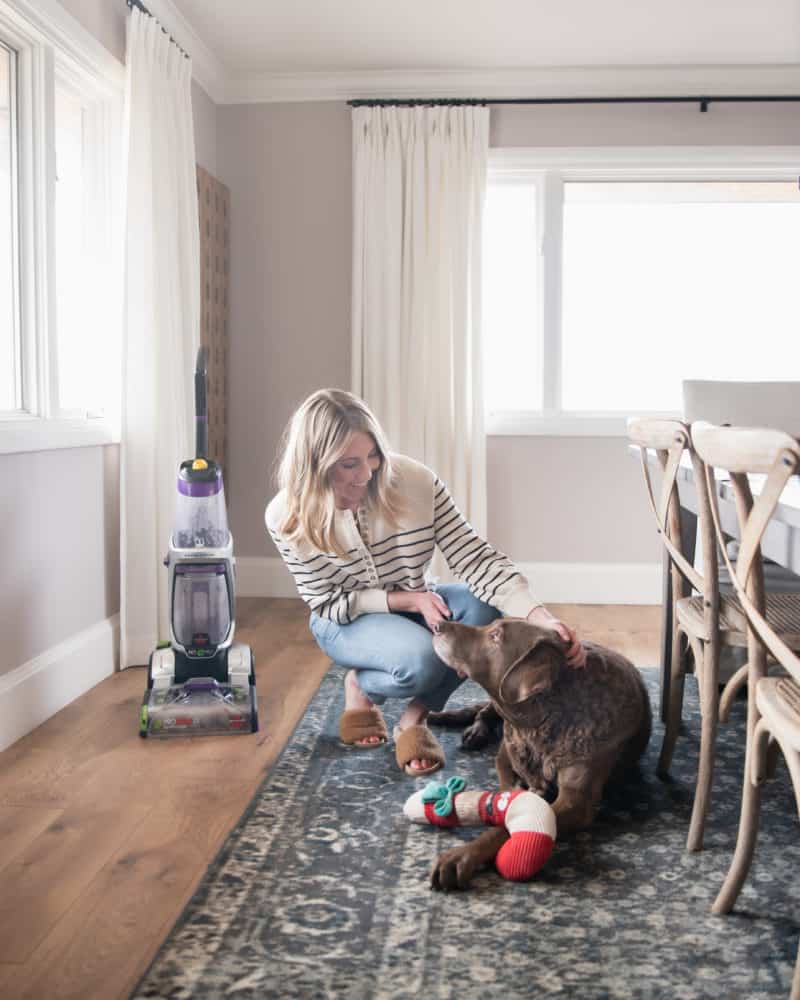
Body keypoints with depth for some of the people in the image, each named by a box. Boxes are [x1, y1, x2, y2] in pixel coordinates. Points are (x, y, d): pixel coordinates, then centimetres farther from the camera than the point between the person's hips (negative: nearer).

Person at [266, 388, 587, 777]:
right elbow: (330, 603, -14)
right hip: (345, 621, -3)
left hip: (414, 607, 3)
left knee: (480, 607, -30)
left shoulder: (416, 481, -23)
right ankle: (360, 688, 2)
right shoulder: (287, 518, -23)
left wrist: (541, 617, -38)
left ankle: (415, 715, -9)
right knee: (421, 661, -34)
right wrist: (410, 600, -25)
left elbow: (477, 558, -24)